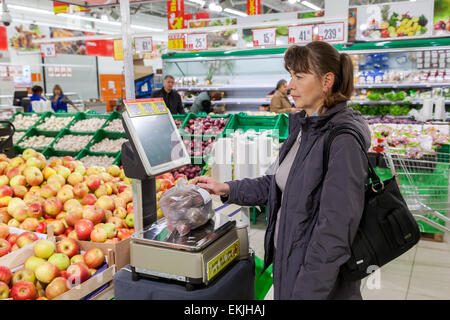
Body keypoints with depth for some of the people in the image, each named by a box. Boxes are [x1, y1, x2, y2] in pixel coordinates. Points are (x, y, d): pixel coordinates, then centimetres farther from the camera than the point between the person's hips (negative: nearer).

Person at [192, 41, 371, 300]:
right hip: (287, 260, 8)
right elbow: (279, 183, 13)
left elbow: (334, 232, -25)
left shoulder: (343, 142, -23)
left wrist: (307, 291, -24)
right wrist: (227, 189, 7)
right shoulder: (303, 126, 5)